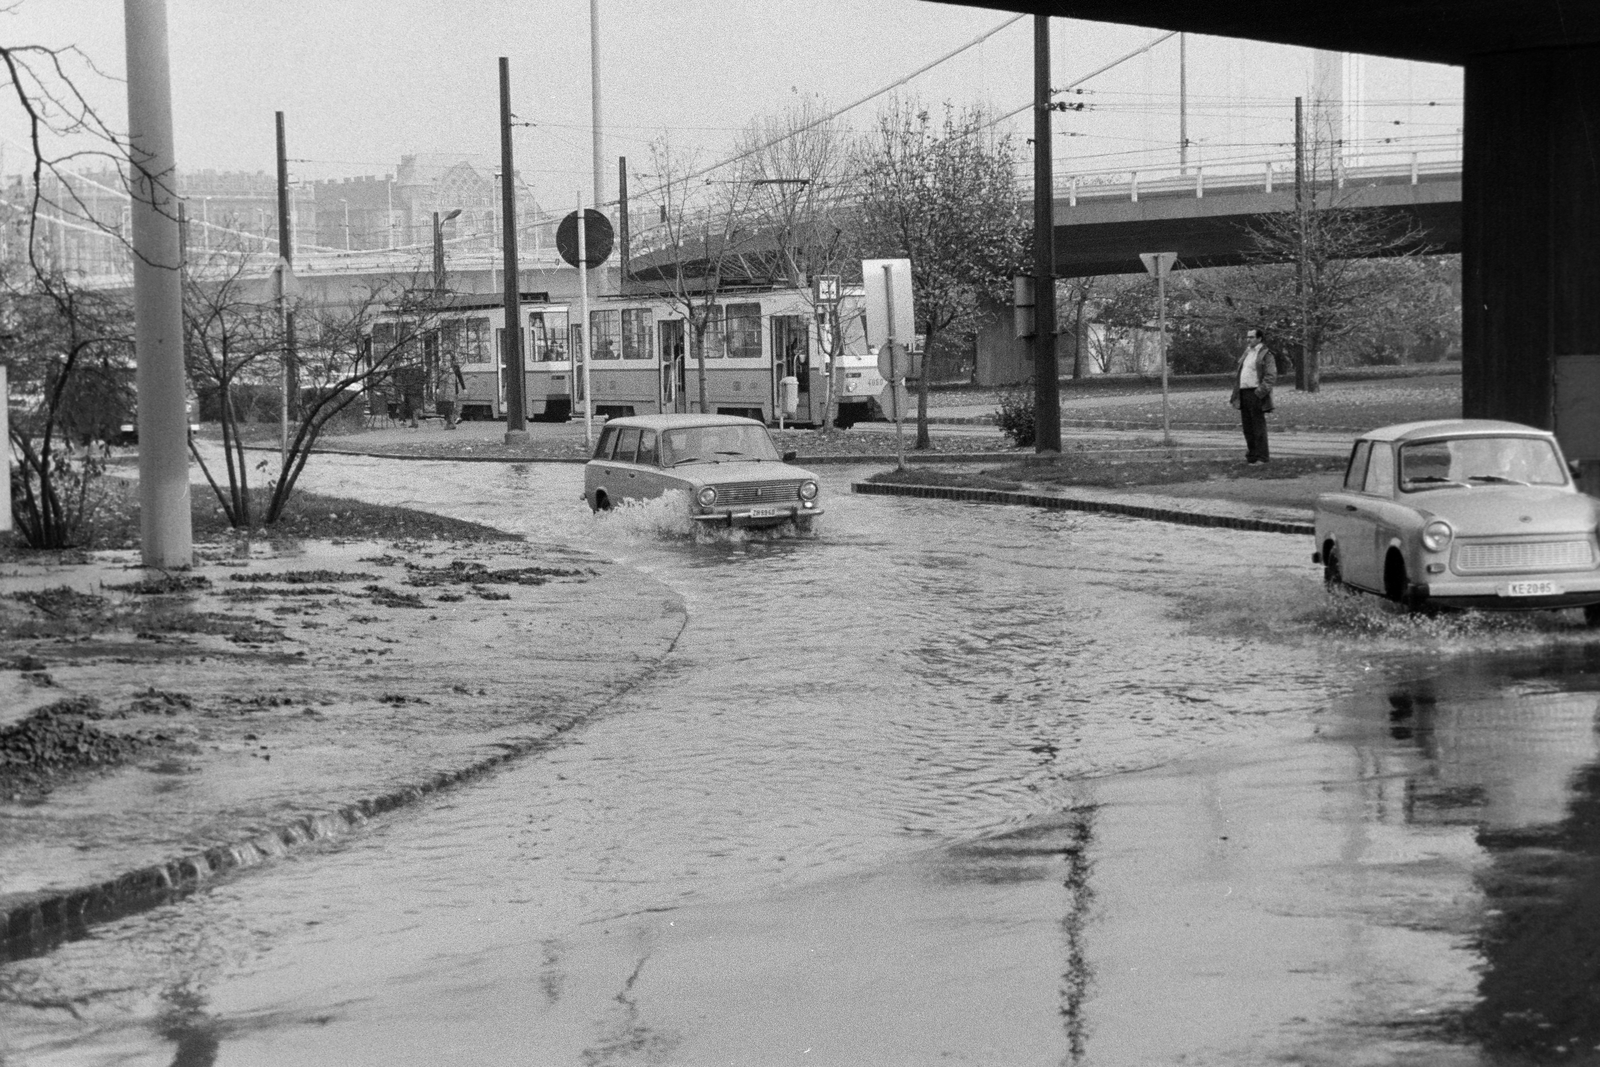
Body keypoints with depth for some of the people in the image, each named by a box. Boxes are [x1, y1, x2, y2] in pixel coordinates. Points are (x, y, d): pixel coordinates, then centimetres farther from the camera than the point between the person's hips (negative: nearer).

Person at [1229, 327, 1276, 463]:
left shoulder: (1265, 354, -5)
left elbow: (1271, 375, -11)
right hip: (1243, 393, 8)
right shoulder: (1247, 353, 20)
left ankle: (1262, 457, -3)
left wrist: (1261, 391, -20)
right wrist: (1235, 394, 17)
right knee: (1247, 427, 10)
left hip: (1255, 394, -8)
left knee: (1258, 426, -6)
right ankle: (1251, 456, 17)